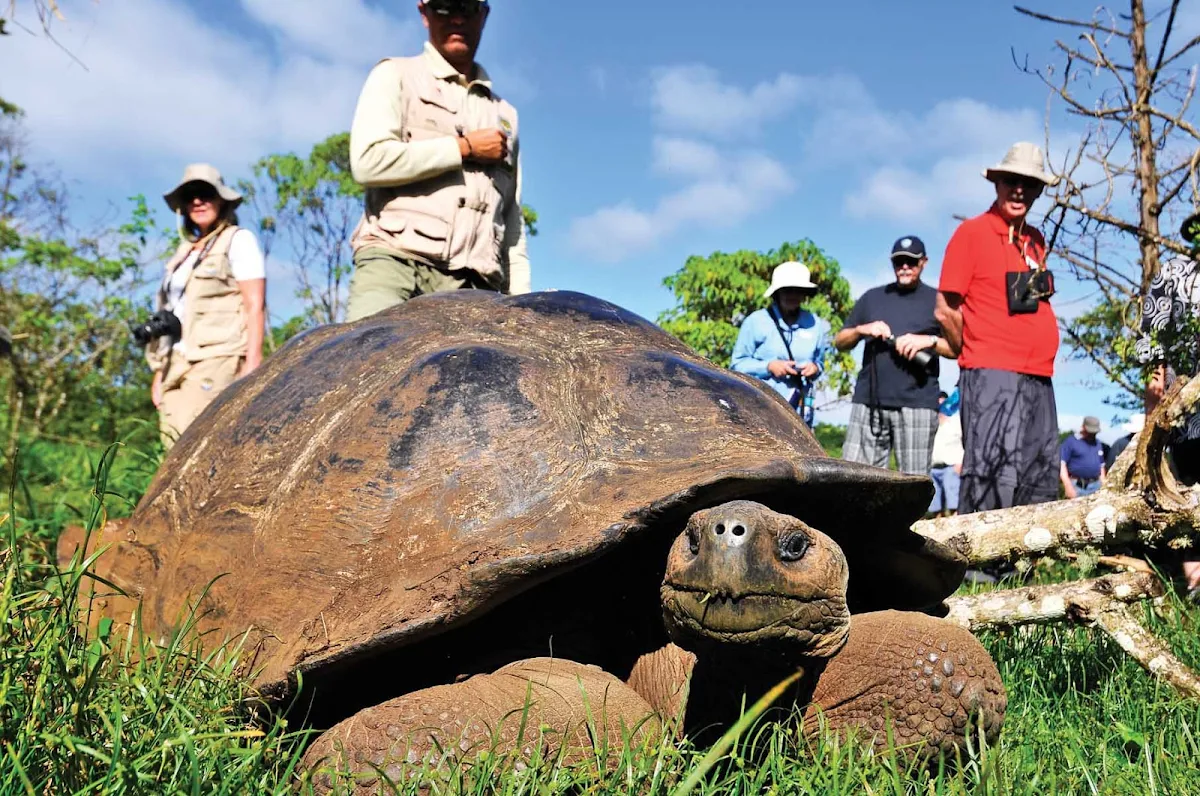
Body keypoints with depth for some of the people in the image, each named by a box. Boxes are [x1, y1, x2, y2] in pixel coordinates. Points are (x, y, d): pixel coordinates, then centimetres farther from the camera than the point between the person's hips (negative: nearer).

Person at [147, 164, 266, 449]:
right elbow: (172, 311, 22)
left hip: (215, 361, -7)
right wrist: (160, 371, 18)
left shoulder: (238, 240, 3)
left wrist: (252, 363, -16)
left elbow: (255, 305, -7)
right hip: (176, 363, 7)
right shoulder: (185, 250, 22)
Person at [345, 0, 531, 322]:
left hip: (474, 285, 3)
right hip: (395, 259, -3)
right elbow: (368, 161, -5)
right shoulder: (396, 76, 14)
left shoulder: (504, 114, 27)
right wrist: (464, 148, 2)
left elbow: (512, 221, 25)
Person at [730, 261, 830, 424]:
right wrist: (768, 366, -13)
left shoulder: (815, 325, 10)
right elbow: (737, 363, 2)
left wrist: (815, 368, -2)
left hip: (798, 411, 3)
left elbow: (819, 361, 22)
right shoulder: (757, 321, -1)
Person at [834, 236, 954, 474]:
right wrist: (861, 330, -2)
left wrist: (929, 340, -12)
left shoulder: (937, 300, 11)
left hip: (917, 404, -3)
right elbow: (840, 342, 18)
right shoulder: (872, 297, 20)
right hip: (868, 401, 3)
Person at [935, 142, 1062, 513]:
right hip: (992, 376, -8)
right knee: (992, 481, -14)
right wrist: (977, 357, 5)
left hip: (1039, 379, 8)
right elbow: (946, 310, -5)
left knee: (1041, 483, 10)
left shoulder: (1035, 241, 17)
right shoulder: (972, 232, -3)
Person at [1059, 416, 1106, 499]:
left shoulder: (1098, 444, 19)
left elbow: (1101, 466, 26)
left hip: (1096, 486, 6)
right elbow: (1062, 464, -10)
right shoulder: (1070, 441, -2)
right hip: (1077, 486, -6)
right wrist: (1068, 486, -16)